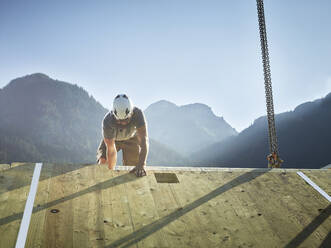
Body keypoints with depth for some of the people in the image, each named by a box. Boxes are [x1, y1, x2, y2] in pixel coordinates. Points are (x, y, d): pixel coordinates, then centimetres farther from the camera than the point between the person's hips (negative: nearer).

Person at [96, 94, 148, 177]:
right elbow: (111, 149, -35)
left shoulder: (137, 113, -39)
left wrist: (141, 165, -51)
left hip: (131, 138, 1)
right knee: (103, 162, -21)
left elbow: (143, 140, -42)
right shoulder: (108, 121, -40)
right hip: (111, 139, -1)